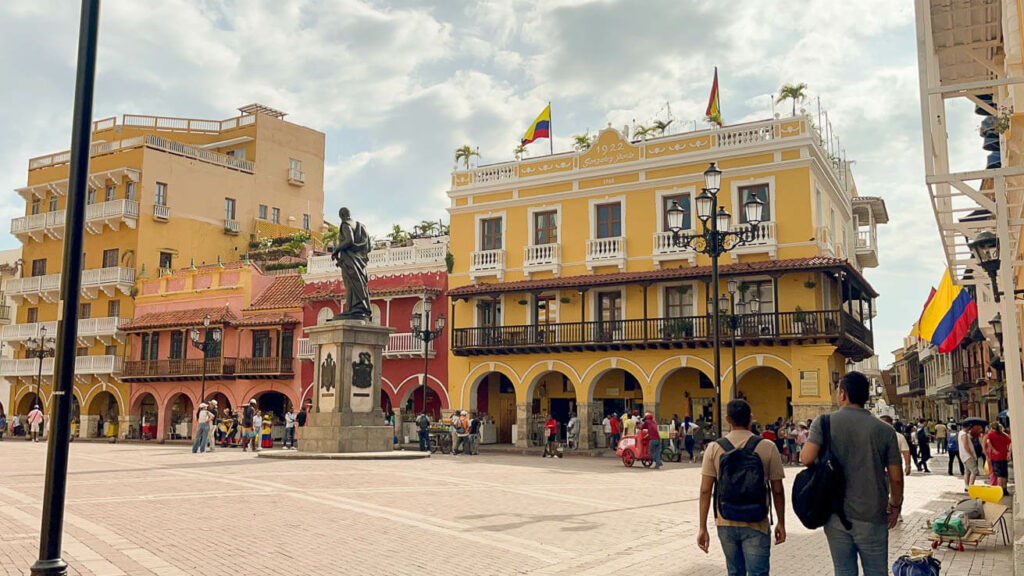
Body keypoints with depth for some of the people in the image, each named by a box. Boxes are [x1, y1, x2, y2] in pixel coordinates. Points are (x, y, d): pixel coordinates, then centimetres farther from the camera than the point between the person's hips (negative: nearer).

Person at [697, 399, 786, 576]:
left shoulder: (714, 448, -3)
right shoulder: (767, 448, -6)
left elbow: (705, 490, -4)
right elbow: (777, 490, -2)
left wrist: (703, 528, 1)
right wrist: (781, 523, 11)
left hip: (725, 523, 3)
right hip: (756, 524, -2)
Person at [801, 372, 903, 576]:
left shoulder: (823, 422, -6)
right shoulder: (884, 430, -4)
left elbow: (807, 459, -18)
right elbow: (896, 478, -1)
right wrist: (895, 506, 16)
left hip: (835, 515, 1)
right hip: (871, 516, 0)